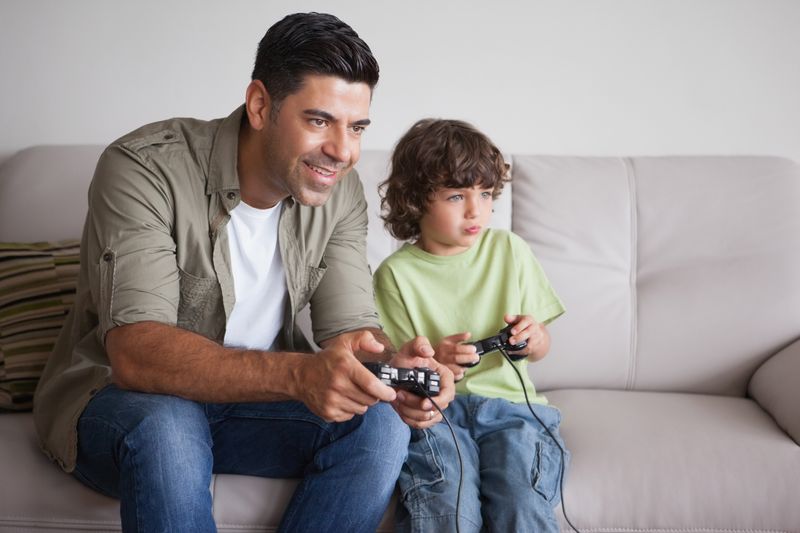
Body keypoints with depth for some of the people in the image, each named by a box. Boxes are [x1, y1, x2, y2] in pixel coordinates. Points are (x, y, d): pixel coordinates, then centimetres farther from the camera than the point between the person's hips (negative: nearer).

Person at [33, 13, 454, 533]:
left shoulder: (341, 193, -6)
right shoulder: (145, 168, -24)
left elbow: (352, 328, -9)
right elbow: (135, 352, -34)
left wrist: (395, 364, -35)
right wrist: (296, 373, -49)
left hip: (250, 397, 5)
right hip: (116, 399, -5)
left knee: (381, 425, -19)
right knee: (165, 429, -38)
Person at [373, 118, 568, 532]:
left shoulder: (510, 250, 7)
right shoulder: (396, 274, 0)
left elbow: (541, 349, 15)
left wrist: (531, 338, -9)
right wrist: (431, 362, -19)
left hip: (509, 404, 2)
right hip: (433, 409, -1)